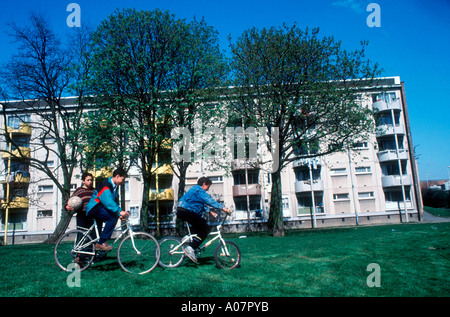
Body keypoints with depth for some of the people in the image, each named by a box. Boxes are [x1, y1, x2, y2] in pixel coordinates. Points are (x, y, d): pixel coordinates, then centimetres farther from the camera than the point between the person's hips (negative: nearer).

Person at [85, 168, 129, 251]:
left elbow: (116, 202, 15)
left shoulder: (115, 187, 12)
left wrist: (120, 215, 1)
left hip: (102, 209, 10)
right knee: (112, 218, -27)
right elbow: (108, 201, -32)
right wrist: (120, 211, -41)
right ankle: (100, 243, -23)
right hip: (94, 208, -10)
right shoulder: (105, 185, -18)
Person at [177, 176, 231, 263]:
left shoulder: (195, 189, 24)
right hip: (186, 211, -11)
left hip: (181, 211, 11)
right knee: (205, 229, -9)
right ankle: (190, 248, -15)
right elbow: (209, 200, -18)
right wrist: (222, 208, -19)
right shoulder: (199, 190, -8)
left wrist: (210, 211, 18)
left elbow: (202, 203, 27)